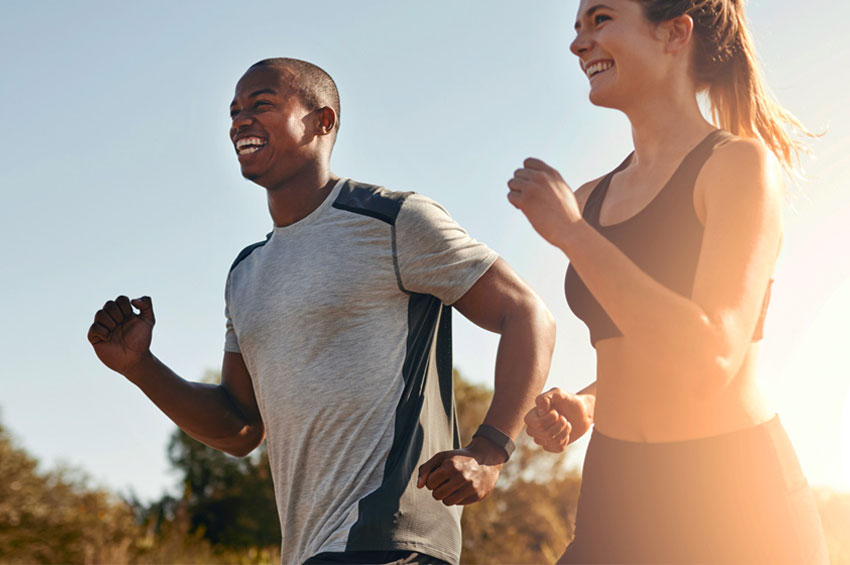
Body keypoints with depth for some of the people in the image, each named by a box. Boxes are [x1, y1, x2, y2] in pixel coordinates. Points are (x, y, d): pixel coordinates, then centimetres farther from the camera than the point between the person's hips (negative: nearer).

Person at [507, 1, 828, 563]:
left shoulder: (741, 162, -8)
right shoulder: (591, 199, 10)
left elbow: (710, 362, -20)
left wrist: (571, 233, -16)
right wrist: (584, 405, 0)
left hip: (733, 500, -6)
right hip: (619, 501, 6)